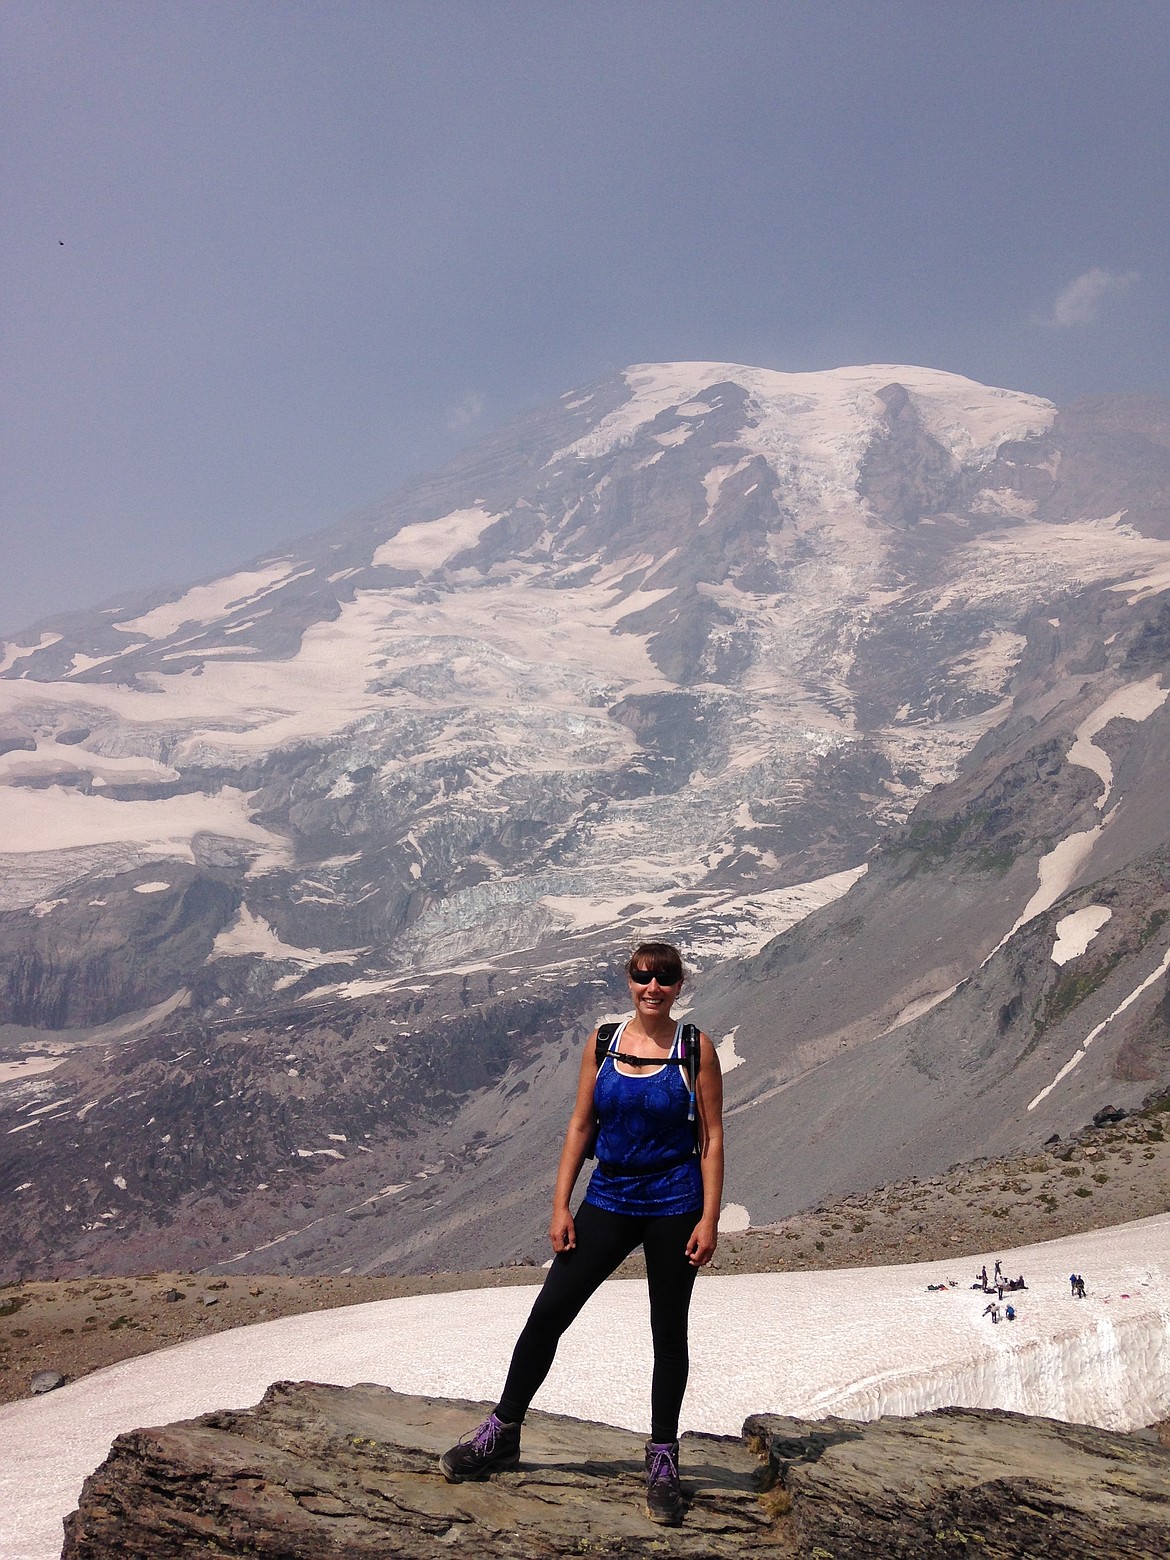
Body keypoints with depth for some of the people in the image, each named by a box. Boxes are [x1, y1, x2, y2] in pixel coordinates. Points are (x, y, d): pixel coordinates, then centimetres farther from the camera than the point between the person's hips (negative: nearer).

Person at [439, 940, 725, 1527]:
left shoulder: (696, 1048, -5)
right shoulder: (602, 1042, 1)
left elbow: (711, 1136, -4)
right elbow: (580, 1125, 4)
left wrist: (710, 1219, -10)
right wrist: (561, 1206, 0)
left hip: (674, 1206, -2)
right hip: (609, 1198, 2)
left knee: (669, 1332, 8)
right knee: (548, 1311, 2)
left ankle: (662, 1460, 24)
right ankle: (502, 1433, 19)